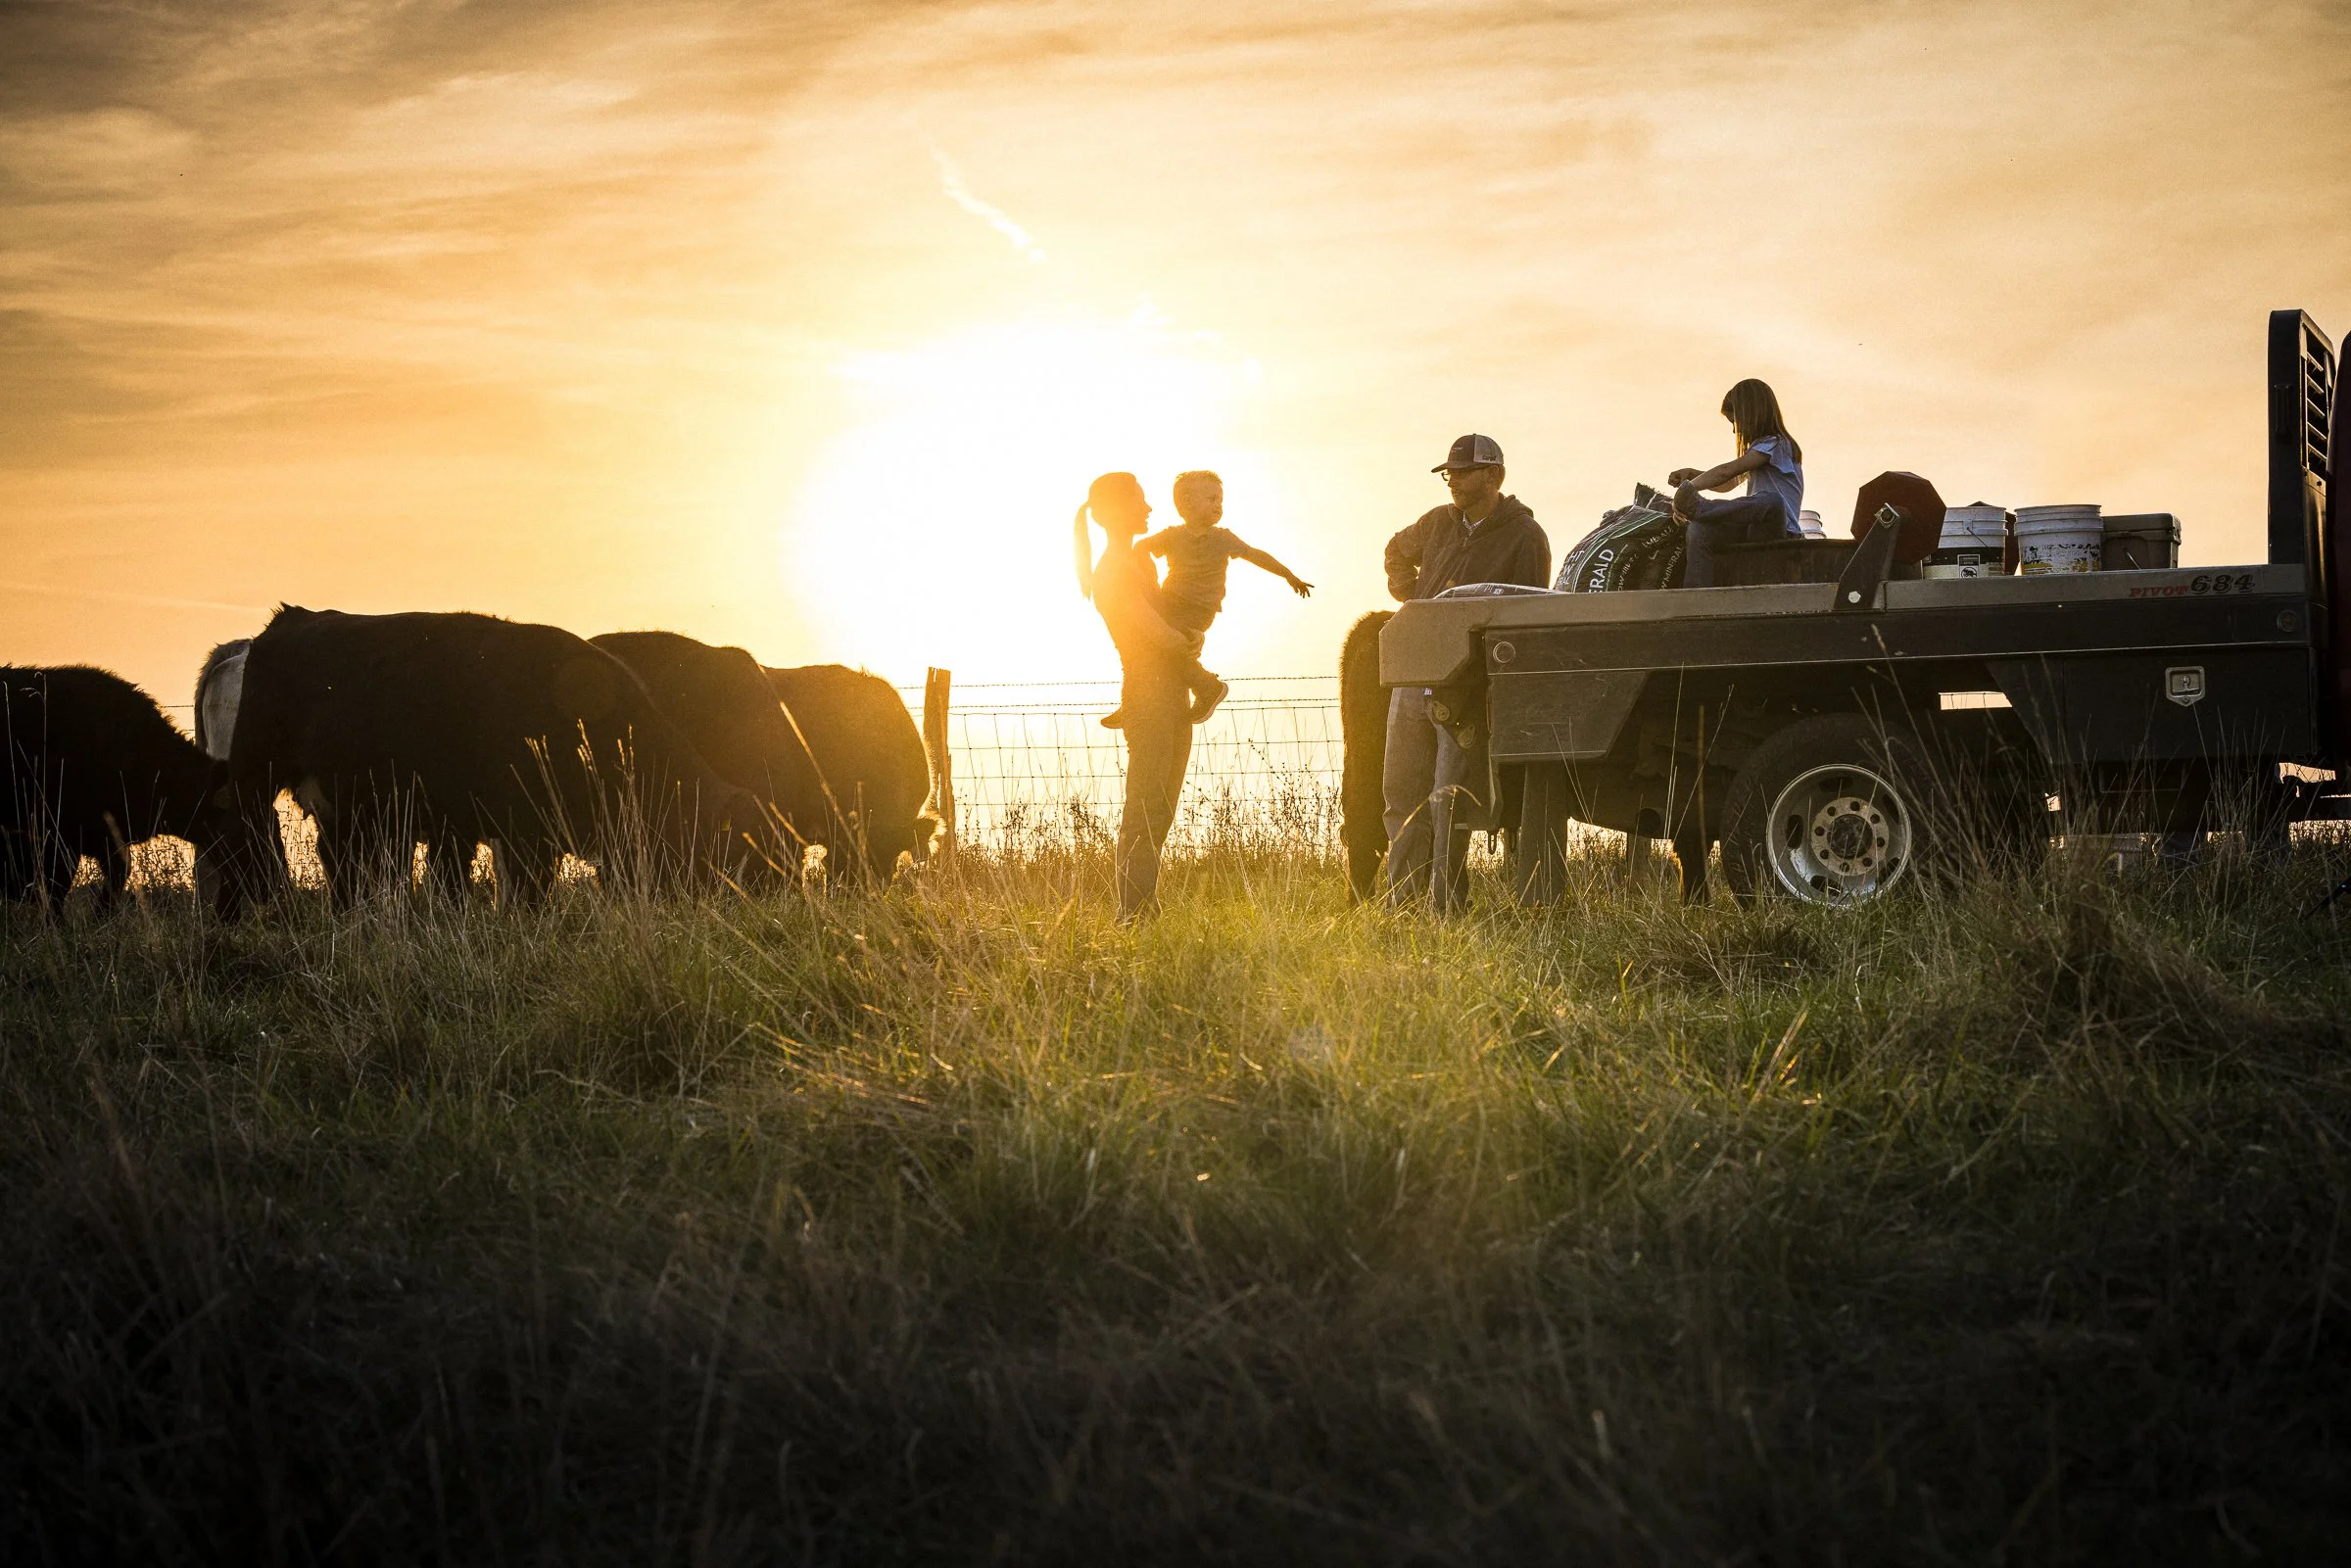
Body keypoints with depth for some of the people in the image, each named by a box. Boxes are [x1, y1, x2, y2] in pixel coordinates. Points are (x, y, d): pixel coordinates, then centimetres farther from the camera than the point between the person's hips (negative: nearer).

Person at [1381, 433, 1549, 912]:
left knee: (1449, 799, -8)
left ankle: (1446, 906, -1)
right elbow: (1398, 551, 34)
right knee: (1401, 792, 6)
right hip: (1414, 675, 6)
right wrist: (1409, 594, 19)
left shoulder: (1524, 537, -4)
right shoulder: (1439, 522, 13)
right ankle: (1400, 902, 13)